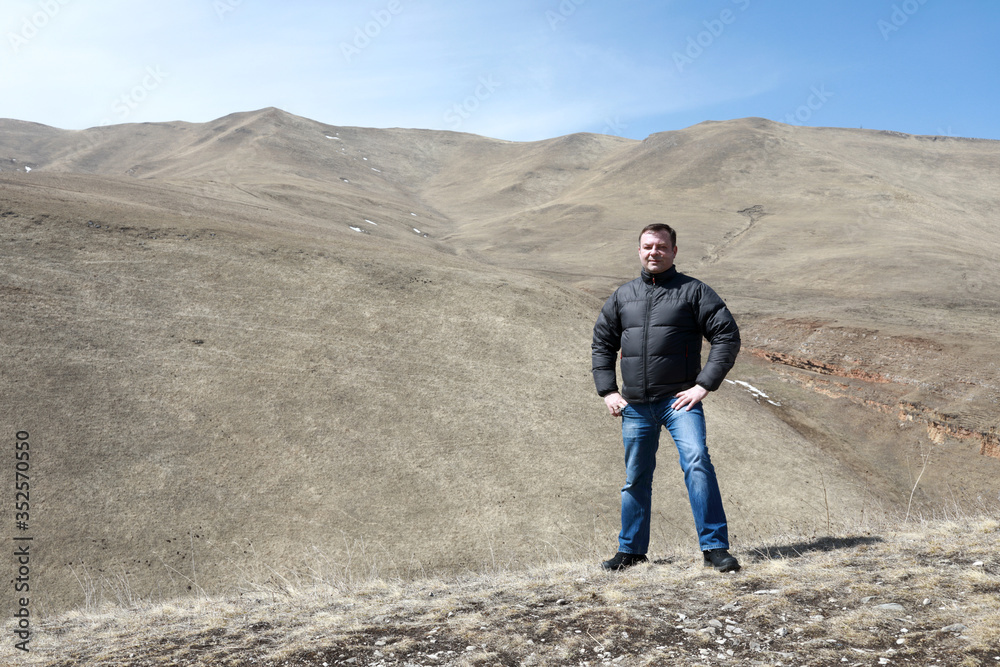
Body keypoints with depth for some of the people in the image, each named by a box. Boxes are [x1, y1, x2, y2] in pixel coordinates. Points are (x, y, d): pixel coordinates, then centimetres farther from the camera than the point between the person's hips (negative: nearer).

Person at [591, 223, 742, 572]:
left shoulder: (694, 291, 0)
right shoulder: (622, 296, 12)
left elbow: (727, 336, -4)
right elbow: (601, 344, 20)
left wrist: (704, 384, -12)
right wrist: (607, 391, 9)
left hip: (679, 400, -4)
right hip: (635, 405, 4)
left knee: (697, 463, -19)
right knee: (636, 477, 12)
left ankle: (715, 548, -11)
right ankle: (631, 549, 26)